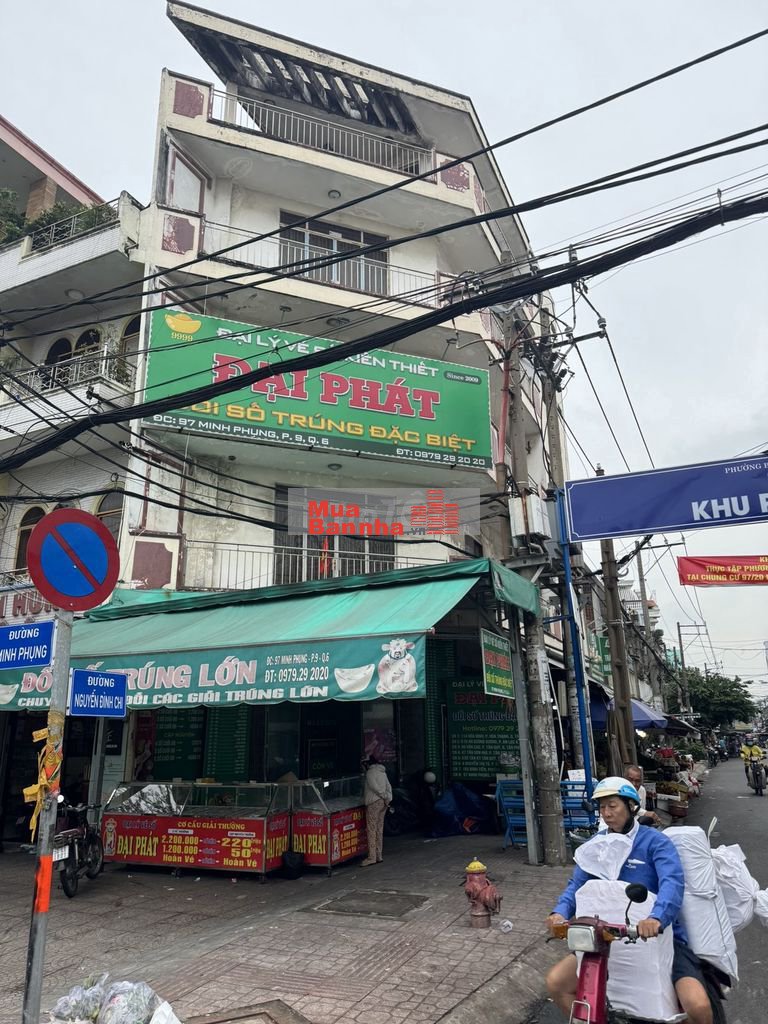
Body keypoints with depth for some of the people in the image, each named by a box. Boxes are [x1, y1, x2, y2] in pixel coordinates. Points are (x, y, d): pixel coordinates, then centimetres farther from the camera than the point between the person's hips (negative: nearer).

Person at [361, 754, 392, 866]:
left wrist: (385, 797, -10)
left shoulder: (370, 772, -9)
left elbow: (375, 787, -17)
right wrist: (388, 798, 7)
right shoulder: (382, 771, 16)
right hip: (383, 802, 8)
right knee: (379, 829, 12)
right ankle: (378, 856, 15)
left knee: (371, 829, -5)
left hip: (374, 802, -8)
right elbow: (388, 786, 14)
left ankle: (372, 857, -7)